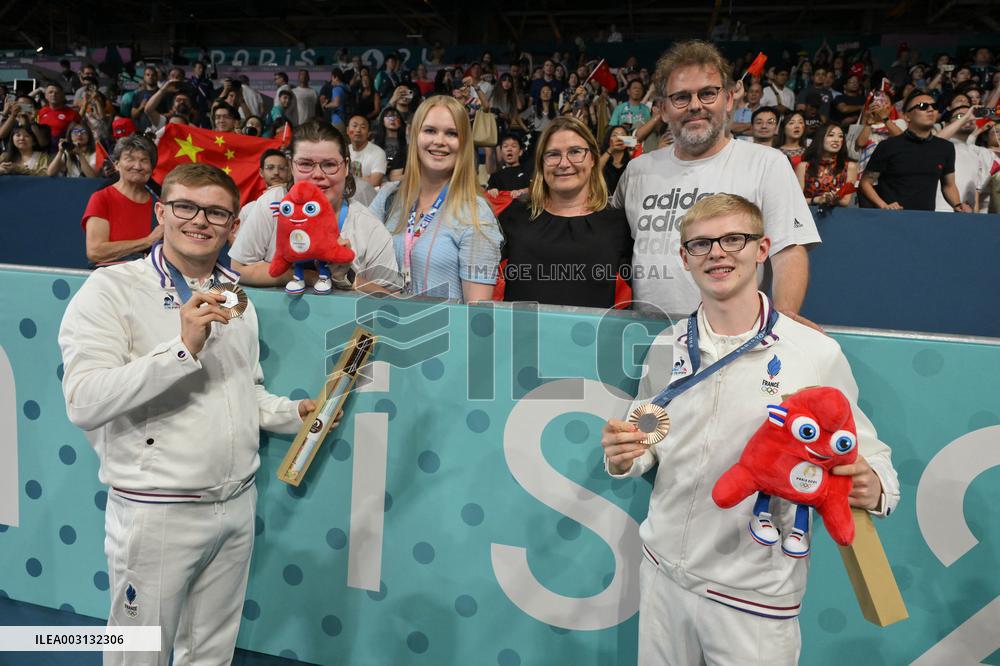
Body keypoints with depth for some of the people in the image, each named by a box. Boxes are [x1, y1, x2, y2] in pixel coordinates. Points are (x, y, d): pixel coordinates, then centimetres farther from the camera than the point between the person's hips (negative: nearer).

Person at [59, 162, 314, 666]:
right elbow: (84, 403, -22)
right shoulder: (112, 289, -10)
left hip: (237, 505, 5)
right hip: (157, 512, -5)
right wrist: (183, 348, -29)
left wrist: (295, 414, 3)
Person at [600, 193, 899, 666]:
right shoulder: (666, 347, 0)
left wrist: (875, 489, -25)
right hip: (662, 573, 4)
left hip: (755, 595, -3)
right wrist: (624, 457, -9)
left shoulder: (817, 354, -13)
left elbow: (865, 451, -5)